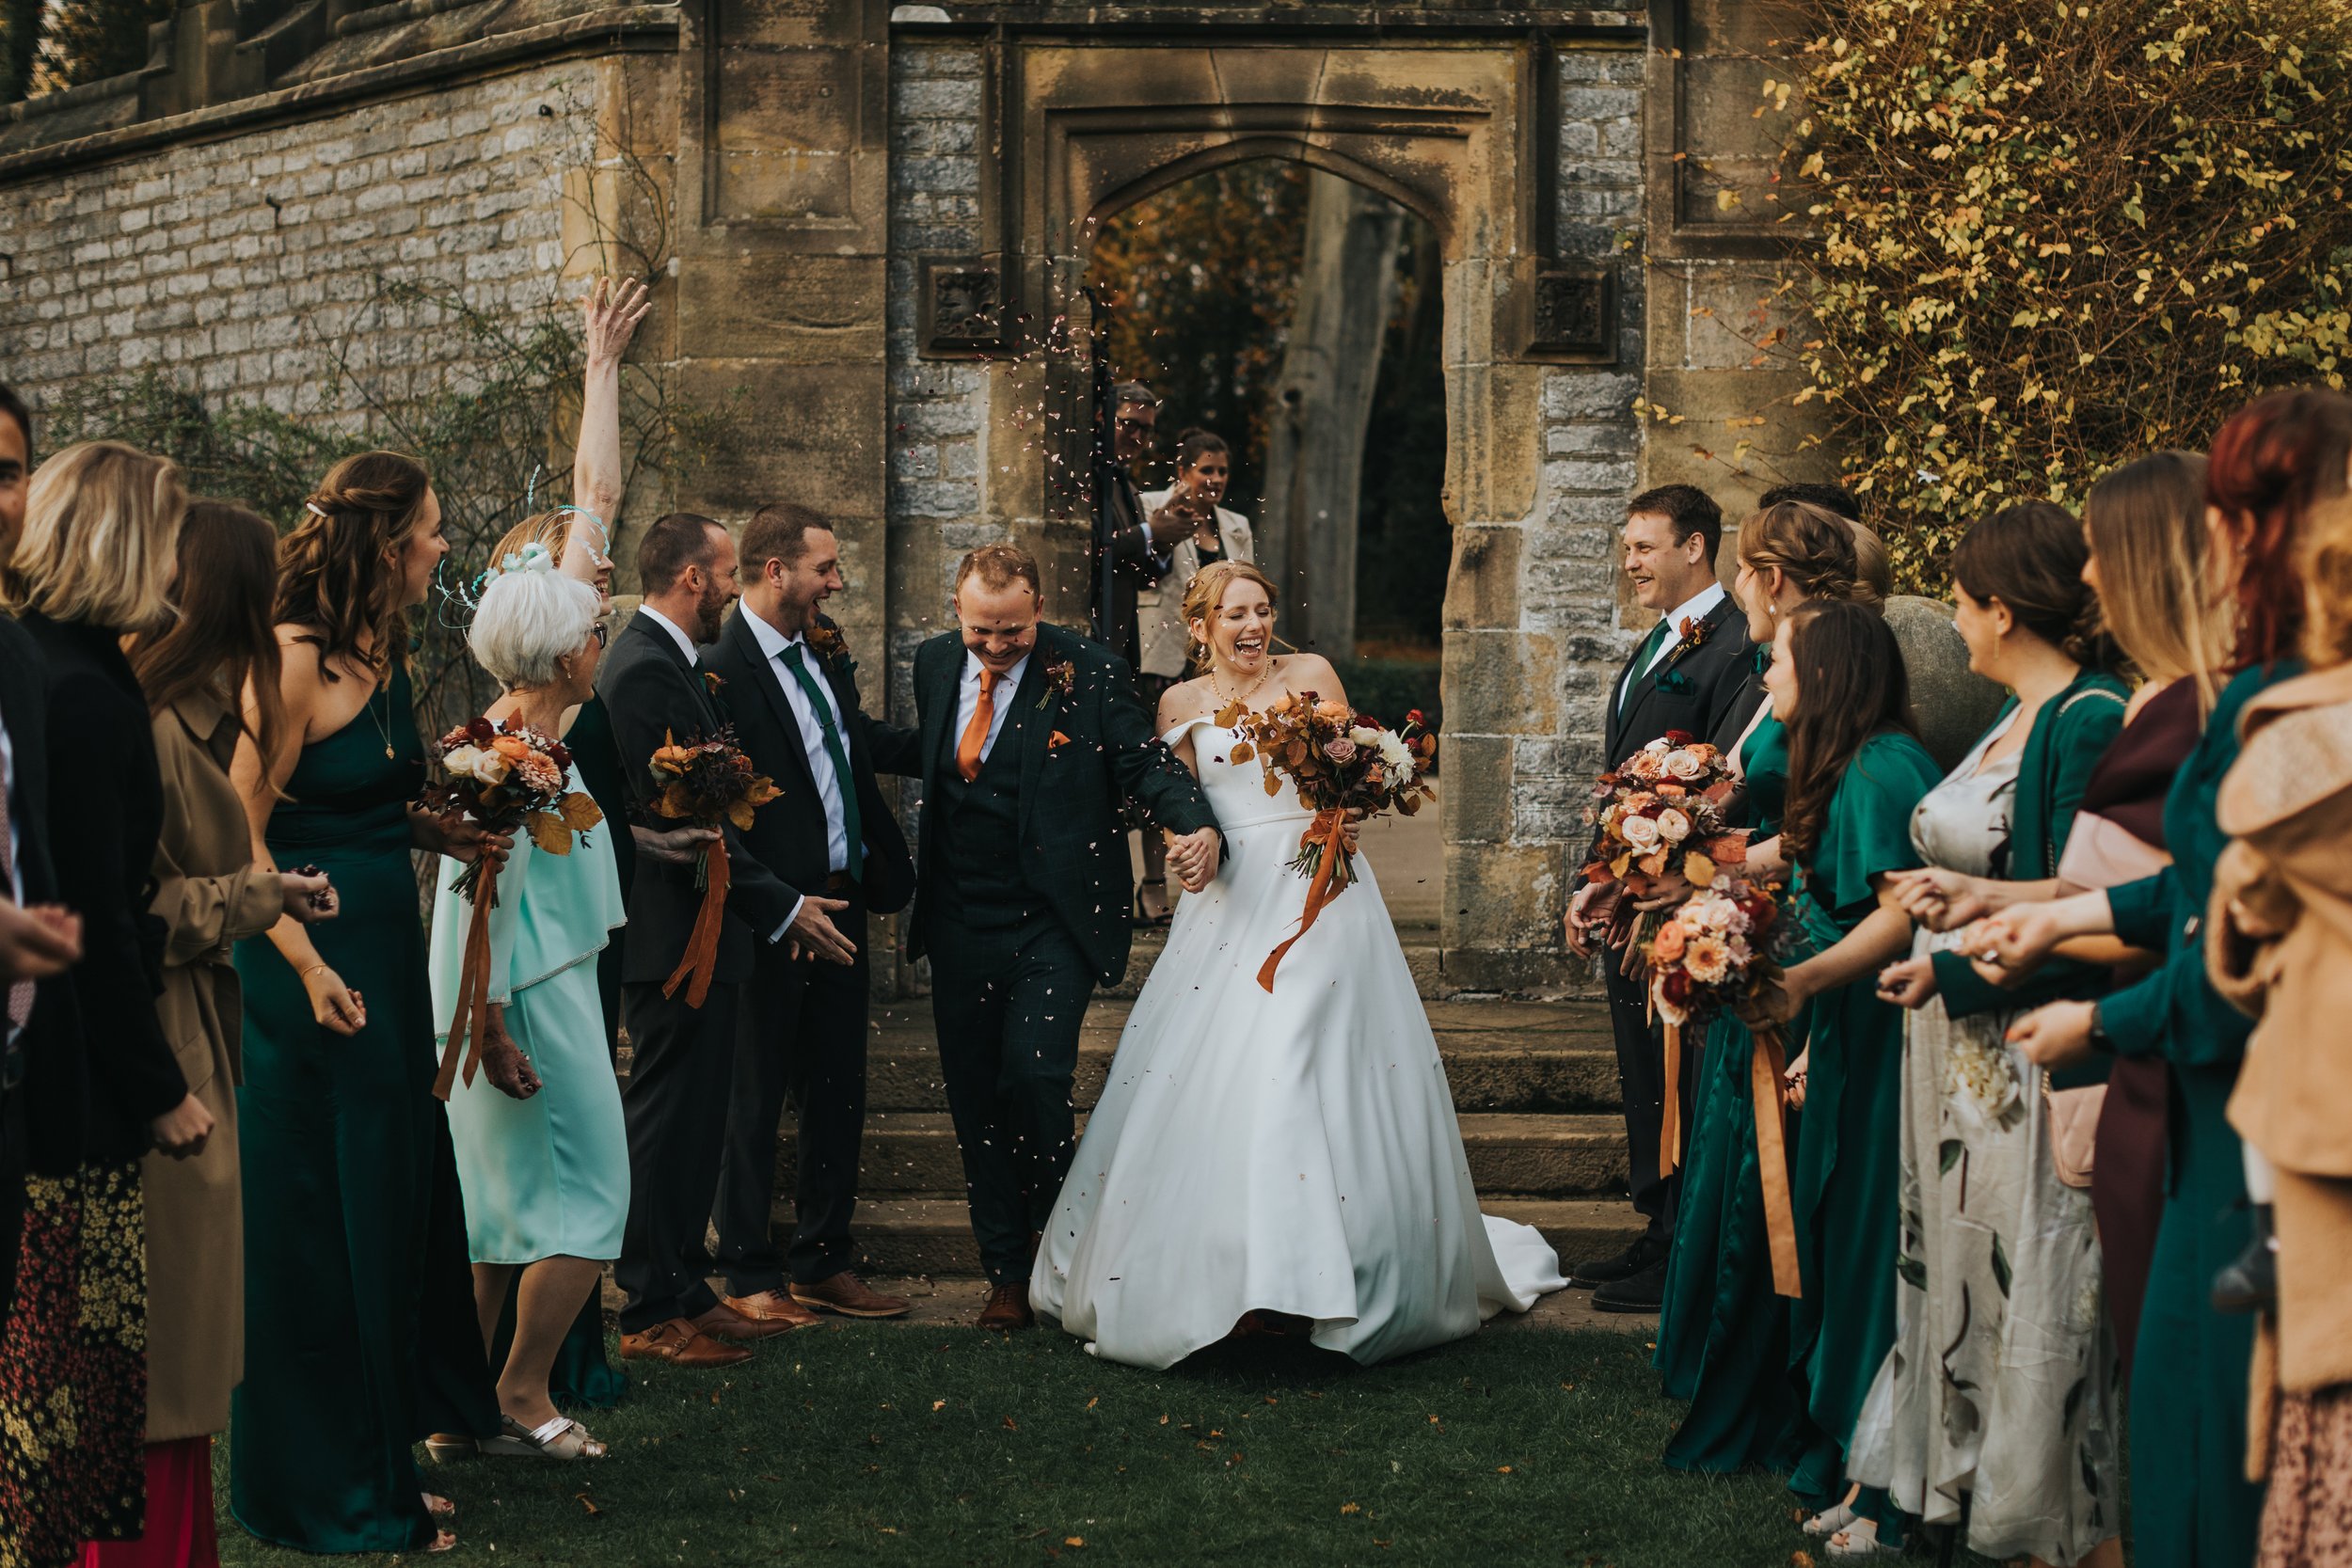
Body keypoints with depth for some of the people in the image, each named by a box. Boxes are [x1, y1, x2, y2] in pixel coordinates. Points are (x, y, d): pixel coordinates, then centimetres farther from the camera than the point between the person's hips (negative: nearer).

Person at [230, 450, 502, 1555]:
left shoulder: (380, 656, 11)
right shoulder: (293, 658, -16)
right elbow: (240, 832, -18)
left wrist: (445, 833, 3)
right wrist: (308, 966, -24)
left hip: (384, 959, 9)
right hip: (314, 971, -9)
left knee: (391, 1203, 14)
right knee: (317, 1224, 1)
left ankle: (381, 1461, 25)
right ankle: (329, 1496, 12)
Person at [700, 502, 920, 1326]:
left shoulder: (823, 654, 8)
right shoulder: (722, 667, -17)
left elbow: (861, 739, 26)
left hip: (843, 902, 8)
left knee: (838, 1096, 14)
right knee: (757, 1097, 5)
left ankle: (824, 1263, 26)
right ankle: (750, 1275, 16)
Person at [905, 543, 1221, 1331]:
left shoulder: (1088, 672, -8)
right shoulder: (935, 663, 7)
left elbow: (1144, 760, -10)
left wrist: (1196, 824, -28)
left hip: (1052, 922, -5)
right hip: (961, 925, 5)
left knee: (1034, 1075, -15)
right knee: (975, 1097, 7)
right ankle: (1005, 1273, 18)